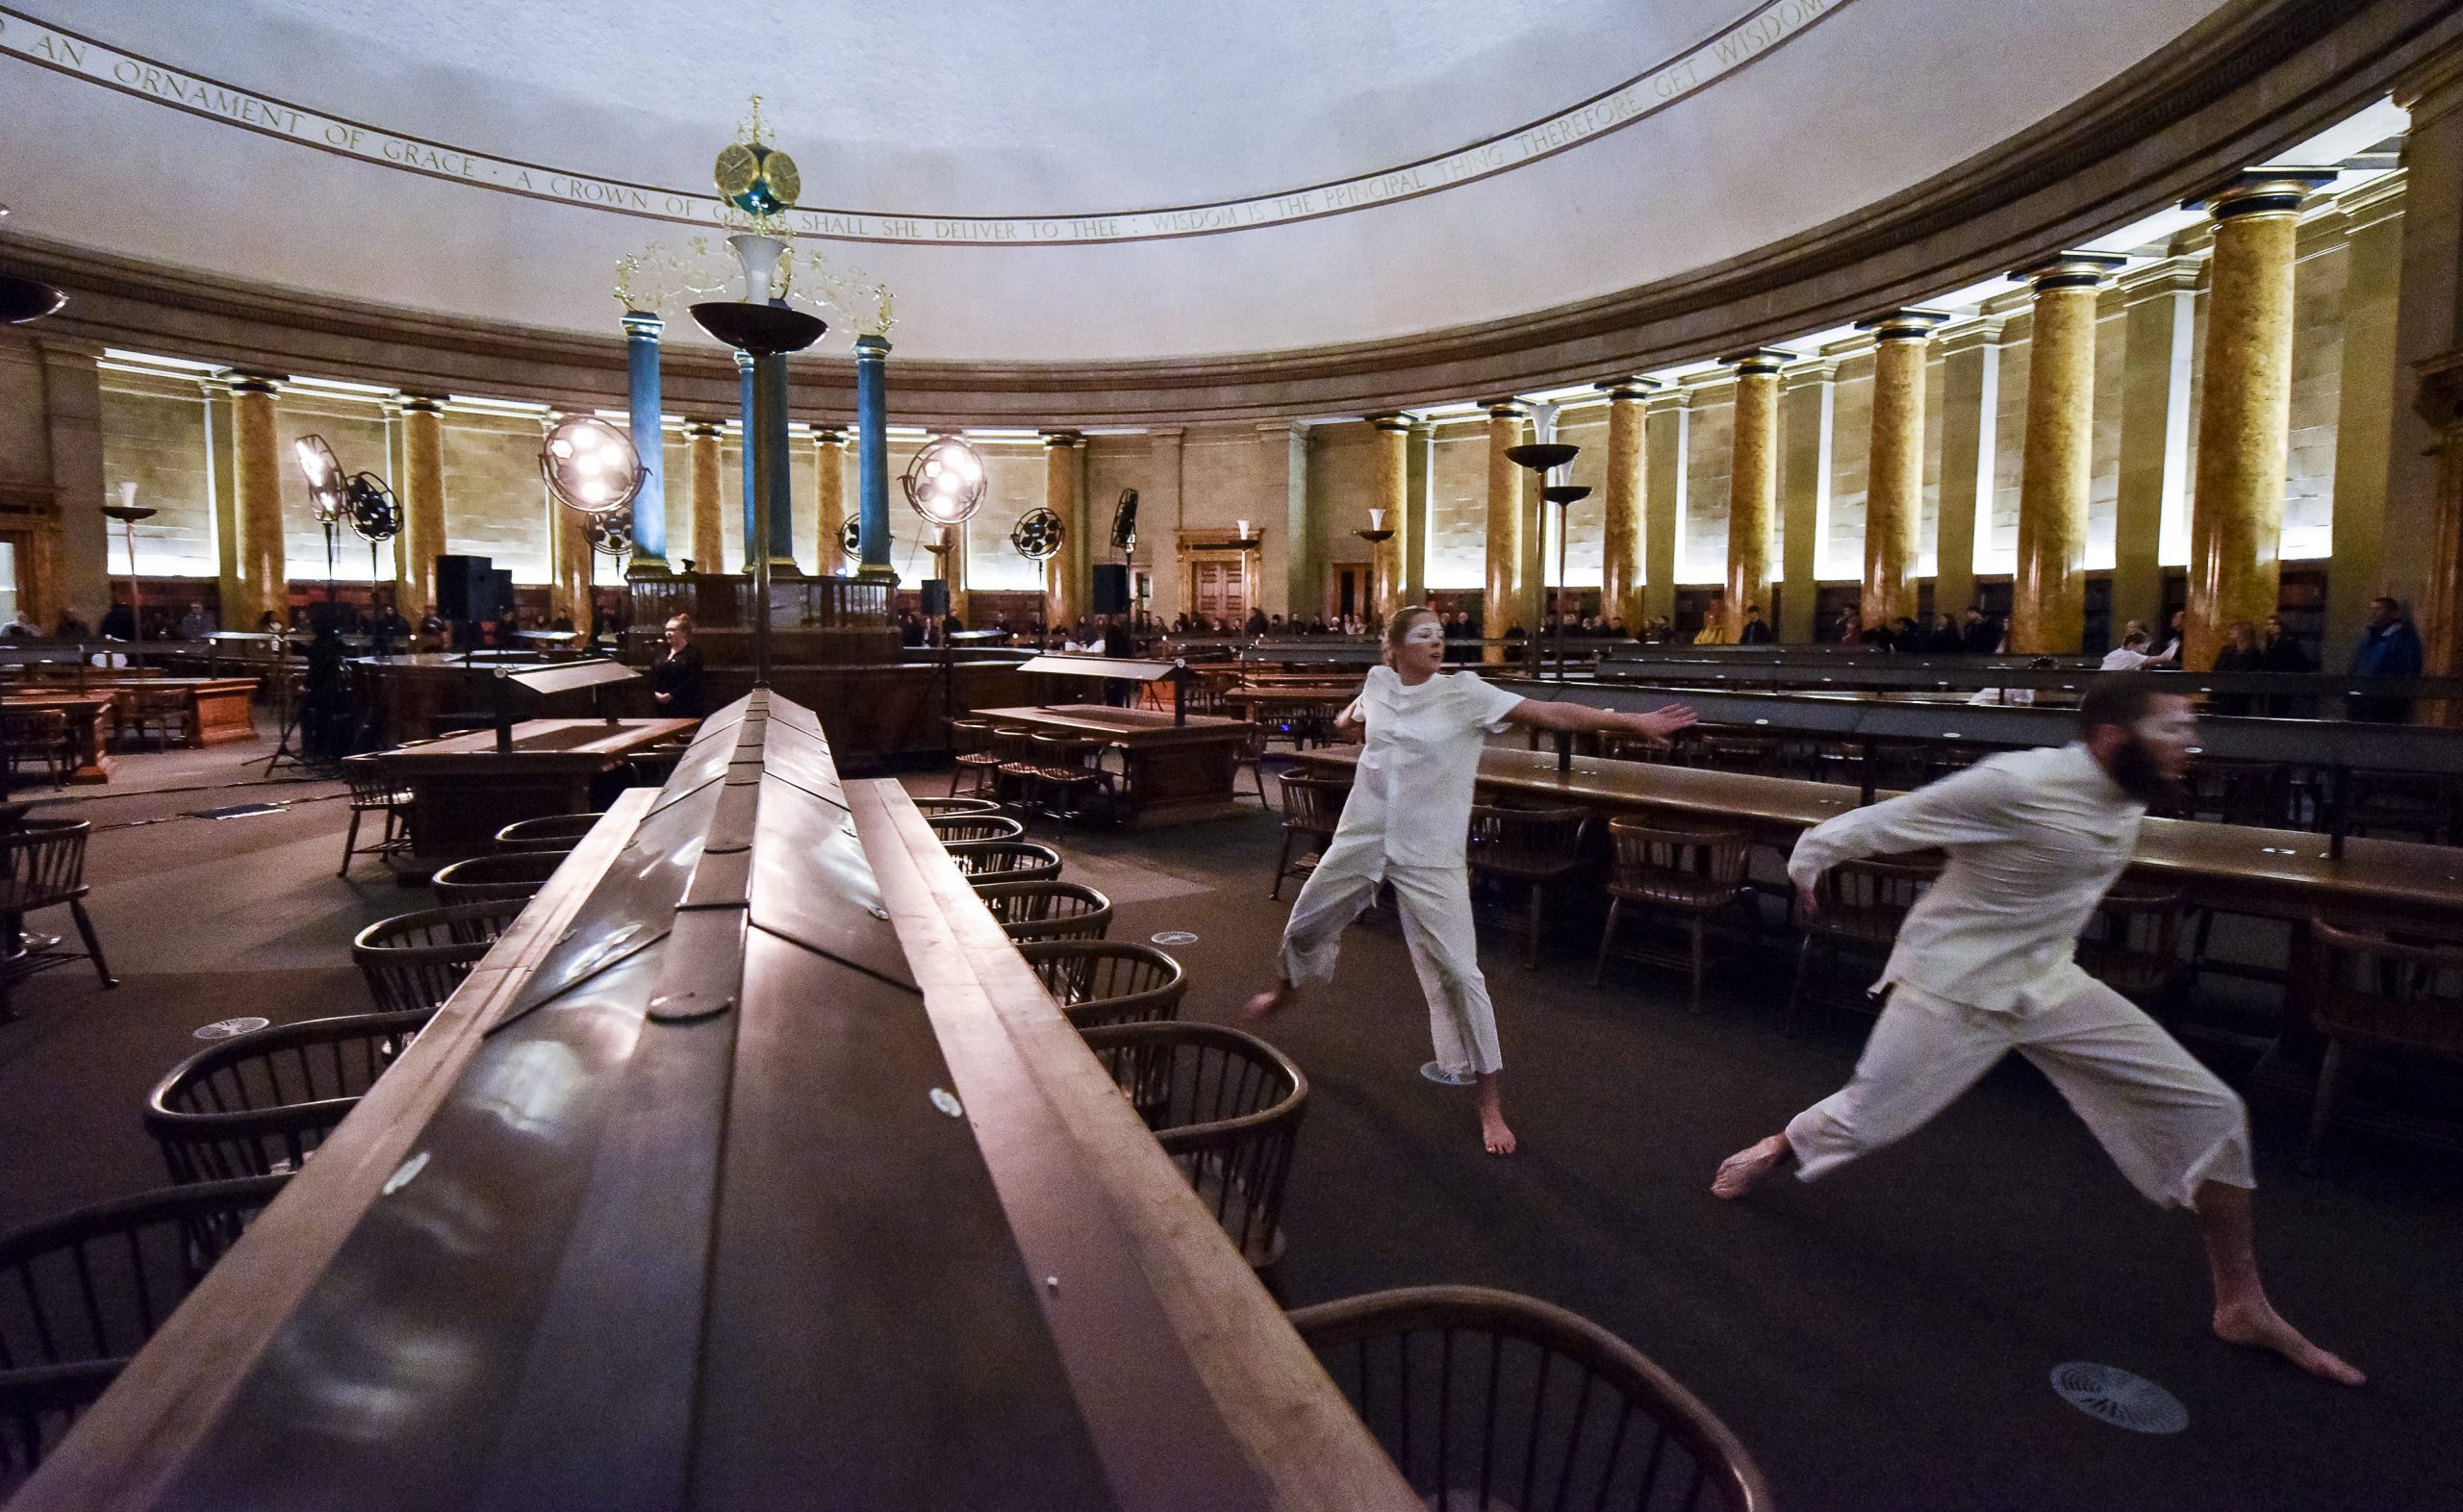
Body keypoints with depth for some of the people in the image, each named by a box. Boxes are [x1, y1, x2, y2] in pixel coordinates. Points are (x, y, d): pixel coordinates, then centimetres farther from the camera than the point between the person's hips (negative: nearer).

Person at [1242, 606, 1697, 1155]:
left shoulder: (1464, 692, -10)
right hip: (1361, 841, 4)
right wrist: (1349, 719, 3)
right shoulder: (1378, 682, 1)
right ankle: (1285, 991, 56)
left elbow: (1548, 714, -16)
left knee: (1458, 973, -7)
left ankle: (1490, 1103, 7)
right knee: (1304, 925, 19)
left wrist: (1633, 722, -21)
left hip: (1428, 856, -4)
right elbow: (1351, 717, 26)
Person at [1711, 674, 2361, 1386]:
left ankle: (2243, 1307, 16)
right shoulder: (2018, 785, -28)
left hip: (2049, 982, 7)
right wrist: (1808, 863, -7)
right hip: (1954, 987, -7)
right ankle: (1775, 1151, 39)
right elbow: (1884, 821, -18)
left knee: (2206, 1112, 1)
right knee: (1868, 1117, 5)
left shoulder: (2126, 798, -4)